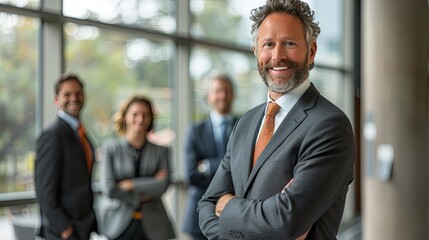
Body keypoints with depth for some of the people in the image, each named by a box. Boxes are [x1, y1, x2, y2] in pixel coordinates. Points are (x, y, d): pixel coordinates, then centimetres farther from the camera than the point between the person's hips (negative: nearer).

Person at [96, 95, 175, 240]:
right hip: (117, 225, -1)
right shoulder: (110, 148, 2)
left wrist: (131, 184, -11)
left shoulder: (161, 151, 9)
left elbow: (163, 185, -5)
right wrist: (149, 185, -4)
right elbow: (108, 188, -7)